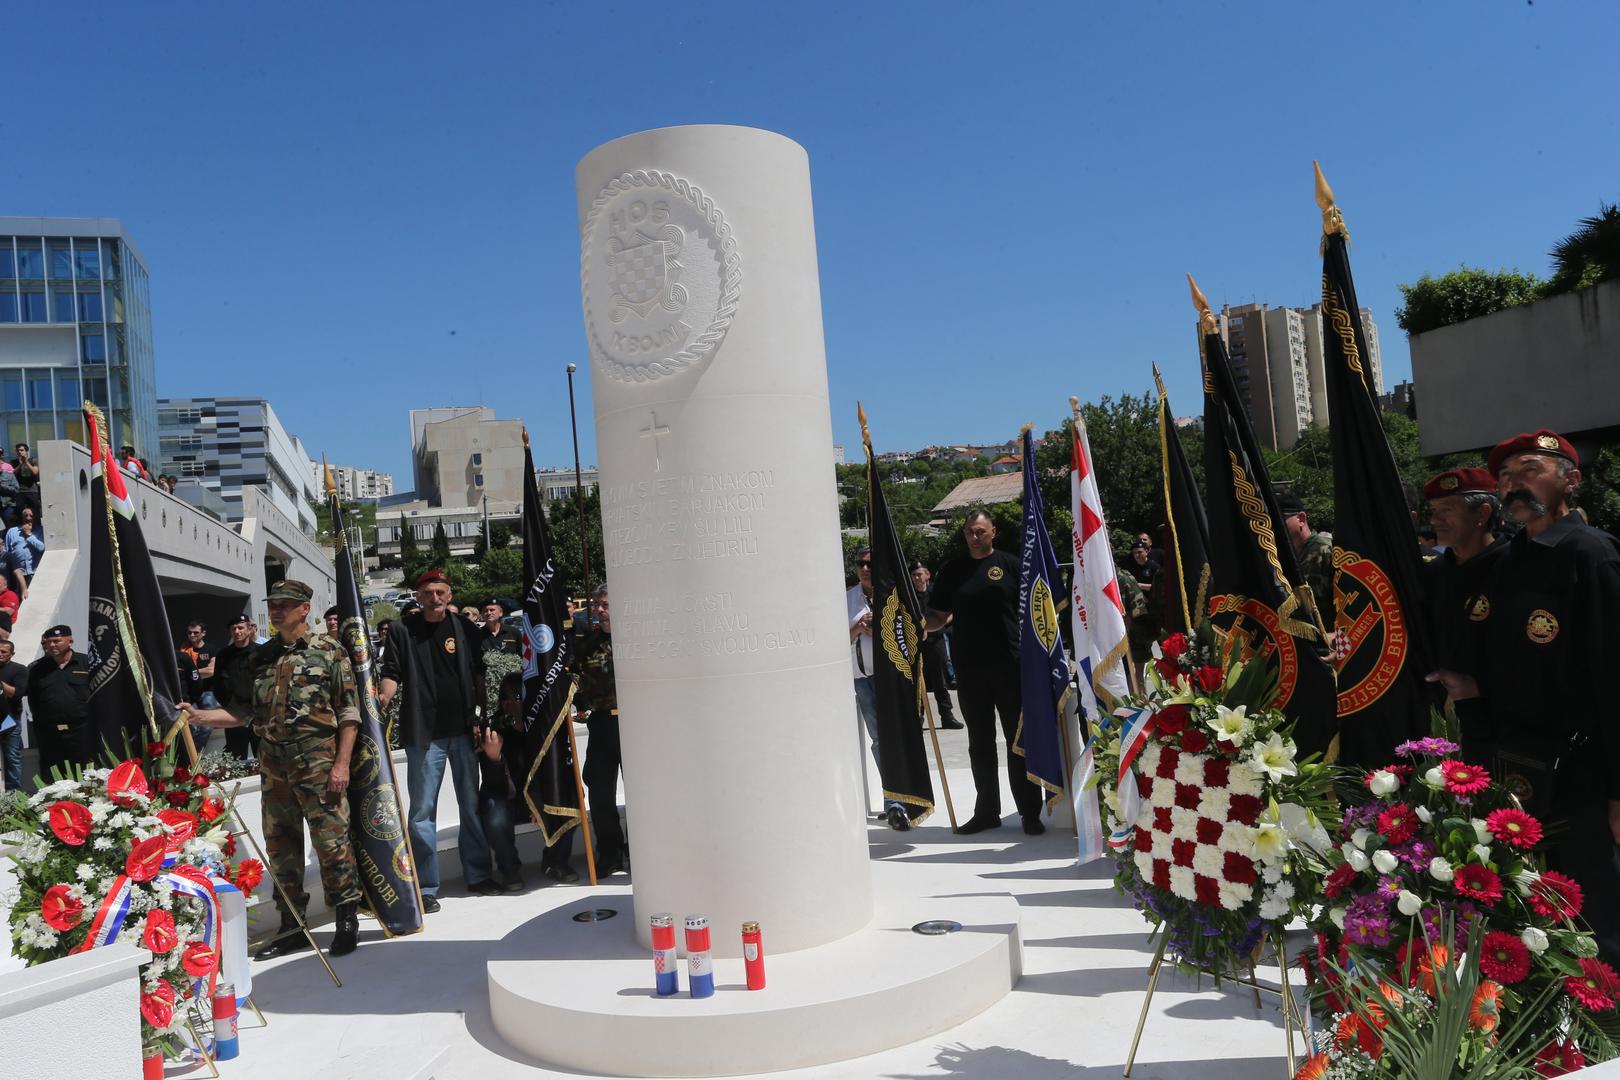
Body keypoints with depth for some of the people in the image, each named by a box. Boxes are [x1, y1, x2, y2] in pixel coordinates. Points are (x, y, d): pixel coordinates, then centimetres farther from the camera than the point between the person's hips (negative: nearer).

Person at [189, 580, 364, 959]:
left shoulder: (329, 651, -2)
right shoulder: (259, 658, 13)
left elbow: (349, 712, -5)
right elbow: (240, 711, 15)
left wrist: (341, 763, -11)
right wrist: (199, 716, -1)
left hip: (319, 765, -5)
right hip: (274, 768, 6)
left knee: (331, 842, -4)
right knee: (280, 847, 11)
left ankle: (347, 921, 8)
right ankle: (292, 927, 22)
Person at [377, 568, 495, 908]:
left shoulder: (465, 627, 6)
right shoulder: (401, 630, 2)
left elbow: (479, 675, 8)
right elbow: (392, 674, -1)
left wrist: (483, 717, 1)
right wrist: (383, 697, -21)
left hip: (463, 728, 2)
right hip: (423, 732, -2)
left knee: (472, 804, 9)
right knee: (422, 810, 0)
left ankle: (478, 875, 20)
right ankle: (425, 887, 7)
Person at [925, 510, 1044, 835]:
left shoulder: (1010, 564, 2)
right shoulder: (952, 570, 9)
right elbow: (938, 617, 10)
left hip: (1011, 666, -3)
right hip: (969, 668, 3)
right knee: (980, 743, 10)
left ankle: (1030, 813, 11)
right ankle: (987, 811, 21)